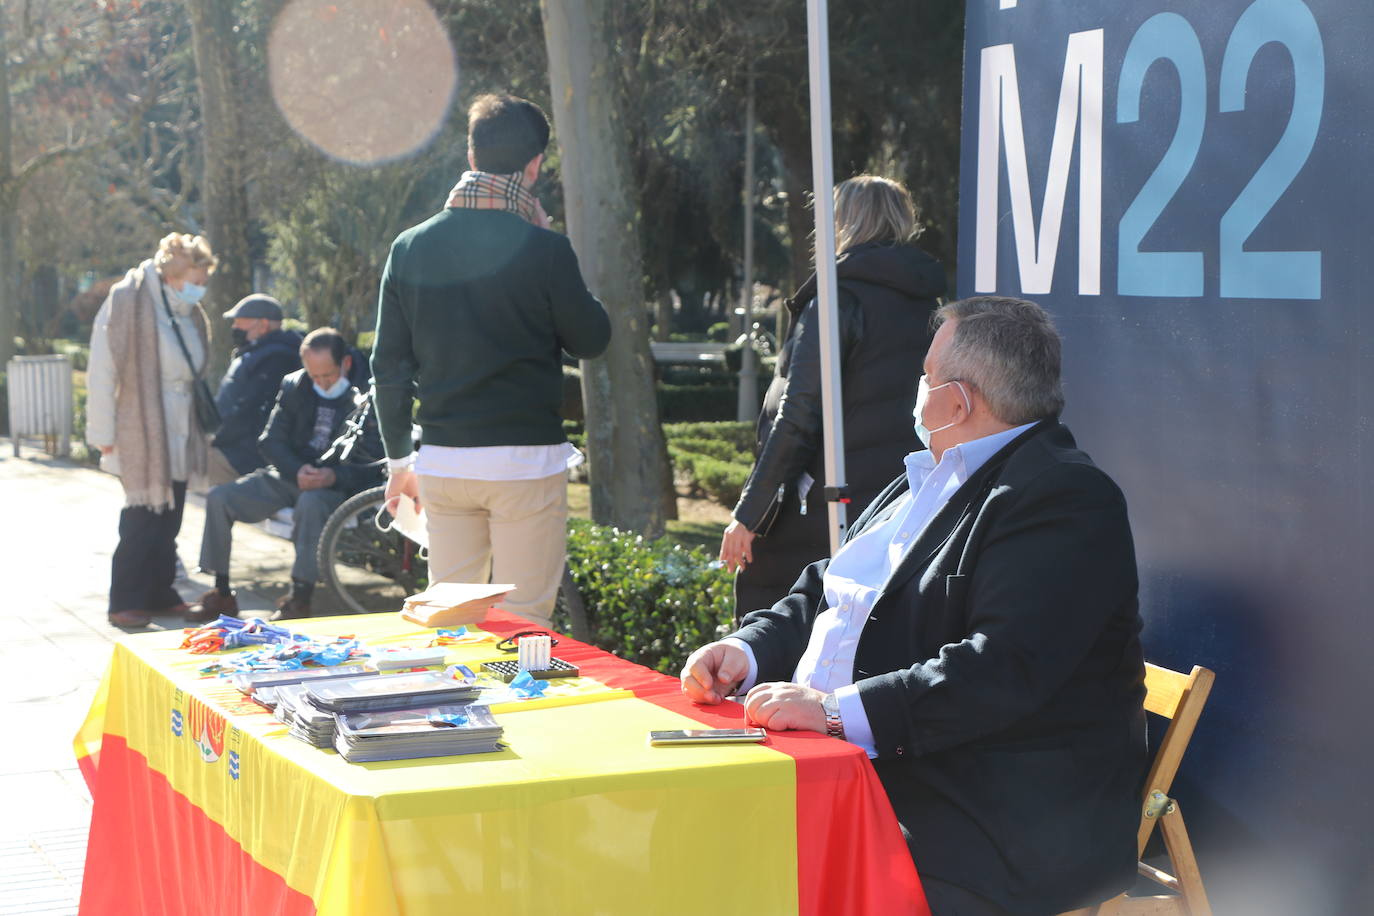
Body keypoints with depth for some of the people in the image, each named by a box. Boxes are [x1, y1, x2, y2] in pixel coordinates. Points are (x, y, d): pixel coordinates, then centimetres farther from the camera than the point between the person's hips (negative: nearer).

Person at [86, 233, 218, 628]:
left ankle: (160, 595, 21)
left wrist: (199, 428, 13)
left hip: (178, 435, 7)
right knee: (143, 518, -5)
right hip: (142, 435, -7)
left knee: (169, 518, 11)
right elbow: (101, 373, -13)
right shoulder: (126, 304, -13)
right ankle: (124, 603, 3)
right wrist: (104, 435, -14)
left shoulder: (188, 314, 10)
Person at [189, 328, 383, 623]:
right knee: (219, 498, -12)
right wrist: (297, 471, -16)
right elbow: (272, 440, 4)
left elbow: (374, 462, -12)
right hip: (289, 474, 5)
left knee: (311, 502, -40)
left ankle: (300, 598, -33)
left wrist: (334, 476, -29)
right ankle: (221, 593, -3)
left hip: (336, 485, -5)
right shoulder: (294, 386, 6)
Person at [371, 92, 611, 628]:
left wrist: (400, 460, 16)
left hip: (442, 463, 4)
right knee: (523, 623, 3)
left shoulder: (410, 248, 2)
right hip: (525, 460, -4)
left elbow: (388, 365, 6)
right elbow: (592, 339, 3)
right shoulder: (542, 250, -11)